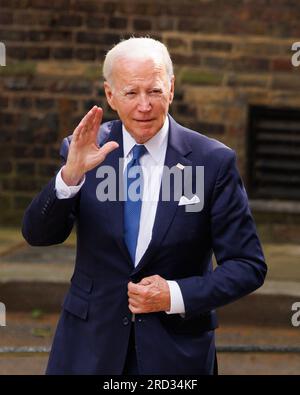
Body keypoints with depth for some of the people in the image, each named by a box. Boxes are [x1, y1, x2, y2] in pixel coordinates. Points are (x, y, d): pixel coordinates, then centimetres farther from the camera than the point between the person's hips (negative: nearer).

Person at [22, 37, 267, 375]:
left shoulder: (213, 161, -9)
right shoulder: (85, 150, -4)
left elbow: (248, 266, -6)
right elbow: (37, 234, -9)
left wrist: (176, 296, -18)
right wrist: (70, 176, -25)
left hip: (176, 352, -1)